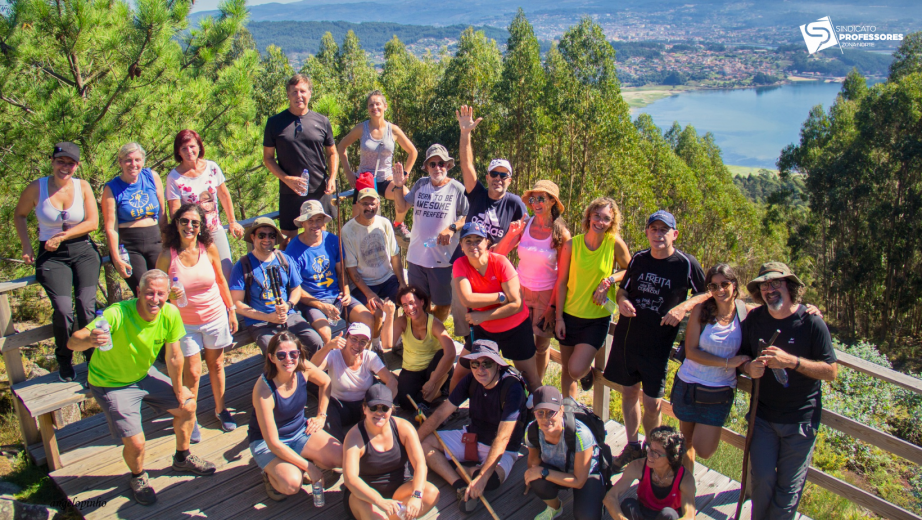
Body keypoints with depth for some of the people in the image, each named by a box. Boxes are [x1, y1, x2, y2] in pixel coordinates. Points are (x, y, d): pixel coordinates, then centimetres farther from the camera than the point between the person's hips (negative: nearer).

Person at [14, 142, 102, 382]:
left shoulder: (83, 186, 0)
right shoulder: (36, 188, -1)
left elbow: (92, 222, -2)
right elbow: (19, 215, 14)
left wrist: (61, 237, -9)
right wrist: (26, 246, 6)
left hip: (83, 251, 1)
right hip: (52, 256, 0)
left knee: (86, 304, -16)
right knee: (63, 309, -16)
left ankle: (93, 360, 5)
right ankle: (64, 362, 10)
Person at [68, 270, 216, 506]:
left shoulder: (170, 314, -20)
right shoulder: (117, 314, -34)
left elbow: (174, 357, -8)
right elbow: (73, 342, -40)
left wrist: (179, 390, 1)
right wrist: (89, 340, -63)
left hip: (145, 374, 5)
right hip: (111, 384, -5)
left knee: (187, 405, 10)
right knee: (135, 443, -10)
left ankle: (182, 458, 38)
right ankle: (138, 477, 27)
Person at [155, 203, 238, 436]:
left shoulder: (209, 248, -10)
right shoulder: (167, 256, -15)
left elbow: (221, 280, 3)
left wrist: (231, 310, 7)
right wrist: (169, 295, -29)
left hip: (215, 316, 2)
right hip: (185, 322, -2)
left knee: (216, 365, 16)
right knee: (192, 371, 0)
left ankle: (220, 409, 34)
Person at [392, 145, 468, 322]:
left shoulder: (457, 188, -6)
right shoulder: (421, 184, 7)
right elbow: (402, 207, 13)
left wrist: (452, 229, -22)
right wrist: (399, 186, -2)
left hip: (443, 259, -4)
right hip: (416, 256, 4)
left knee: (443, 304, 9)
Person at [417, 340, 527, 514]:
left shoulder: (512, 387, -26)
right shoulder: (471, 380, -10)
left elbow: (502, 439, -31)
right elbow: (441, 412, -5)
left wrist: (481, 477, -38)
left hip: (503, 451, -6)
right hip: (471, 437, 6)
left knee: (491, 480, -37)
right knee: (424, 442, -9)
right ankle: (462, 487, -22)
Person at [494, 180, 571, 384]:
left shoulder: (562, 234, -13)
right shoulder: (524, 225, -6)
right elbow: (497, 255, -9)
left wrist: (553, 307, -10)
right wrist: (511, 234, -22)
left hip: (546, 294, -2)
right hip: (520, 290, 2)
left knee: (541, 346, 10)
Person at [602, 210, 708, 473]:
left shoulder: (686, 264, -6)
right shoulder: (638, 259, 4)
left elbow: (706, 294, 4)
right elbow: (624, 288, 17)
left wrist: (683, 307, -13)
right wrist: (622, 301, -6)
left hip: (659, 342, -4)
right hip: (627, 336, 4)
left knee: (652, 404, 0)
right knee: (629, 392, 14)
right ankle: (632, 446, 32)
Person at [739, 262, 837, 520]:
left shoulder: (812, 322, -13)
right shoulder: (753, 319, -2)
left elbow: (831, 372, -12)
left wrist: (791, 361, -26)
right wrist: (749, 367, -13)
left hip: (800, 421, -2)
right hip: (762, 415, 2)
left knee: (789, 486, 7)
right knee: (762, 478, 3)